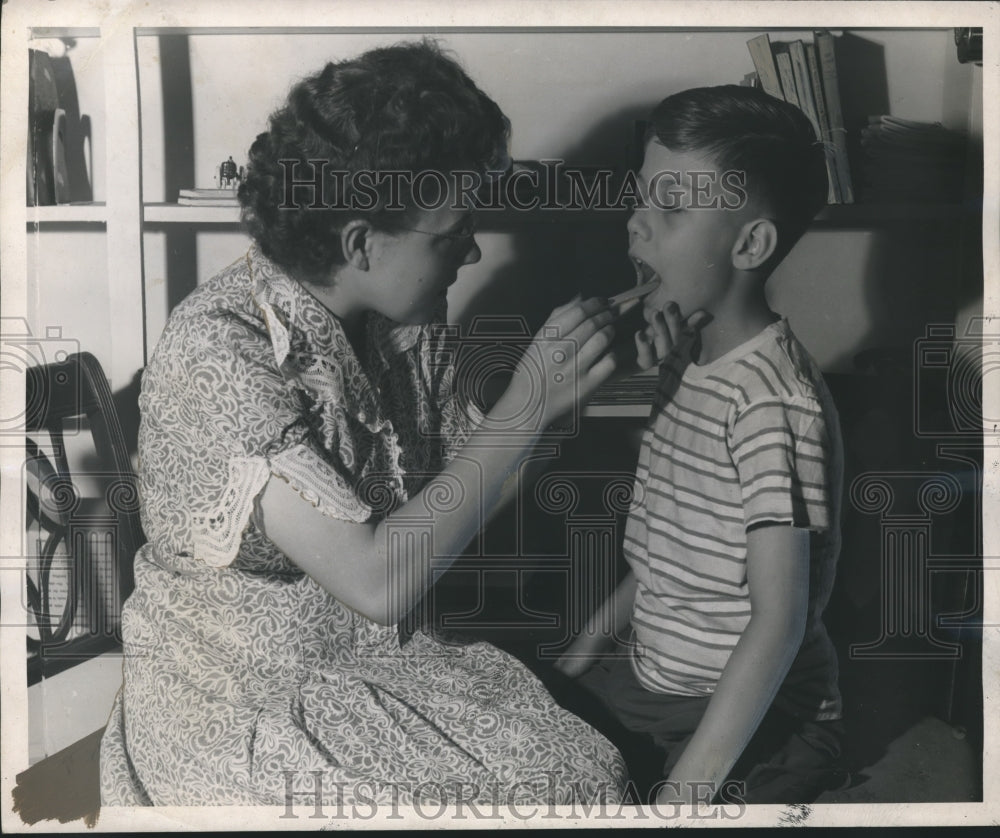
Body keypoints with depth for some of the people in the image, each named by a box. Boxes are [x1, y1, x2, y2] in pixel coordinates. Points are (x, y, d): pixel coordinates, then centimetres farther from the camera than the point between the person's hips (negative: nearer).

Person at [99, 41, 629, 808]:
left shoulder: (406, 320, -4)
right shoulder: (217, 351, -25)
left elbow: (468, 481, 4)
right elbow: (377, 582, -30)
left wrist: (591, 373, -9)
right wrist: (528, 405, -27)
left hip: (384, 660, 6)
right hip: (236, 706, -6)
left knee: (587, 774, -12)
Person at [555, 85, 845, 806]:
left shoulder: (773, 398, -23)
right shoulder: (688, 361, 5)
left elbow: (780, 622, -24)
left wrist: (686, 788, -25)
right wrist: (589, 645, 9)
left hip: (755, 720, -8)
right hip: (650, 684, 8)